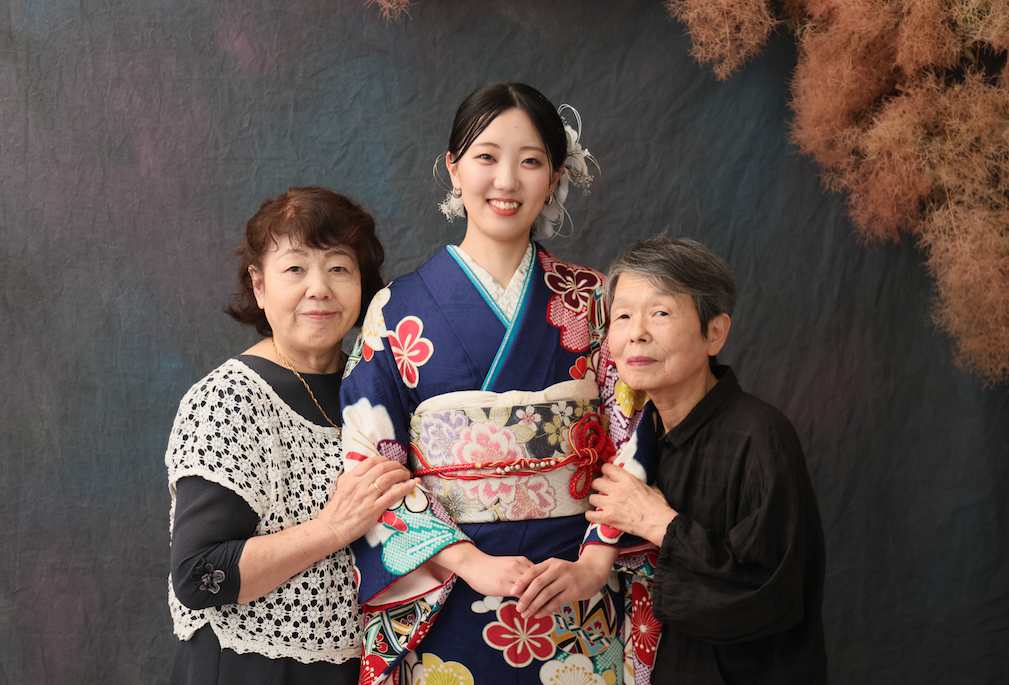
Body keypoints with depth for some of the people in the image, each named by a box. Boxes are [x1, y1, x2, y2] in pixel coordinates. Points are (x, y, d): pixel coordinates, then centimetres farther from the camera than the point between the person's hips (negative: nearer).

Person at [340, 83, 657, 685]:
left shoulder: (593, 302, 2)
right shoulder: (397, 310, -3)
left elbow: (630, 444, 0)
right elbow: (373, 468, -6)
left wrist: (593, 564, -13)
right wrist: (471, 562, -16)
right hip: (447, 609, -1)